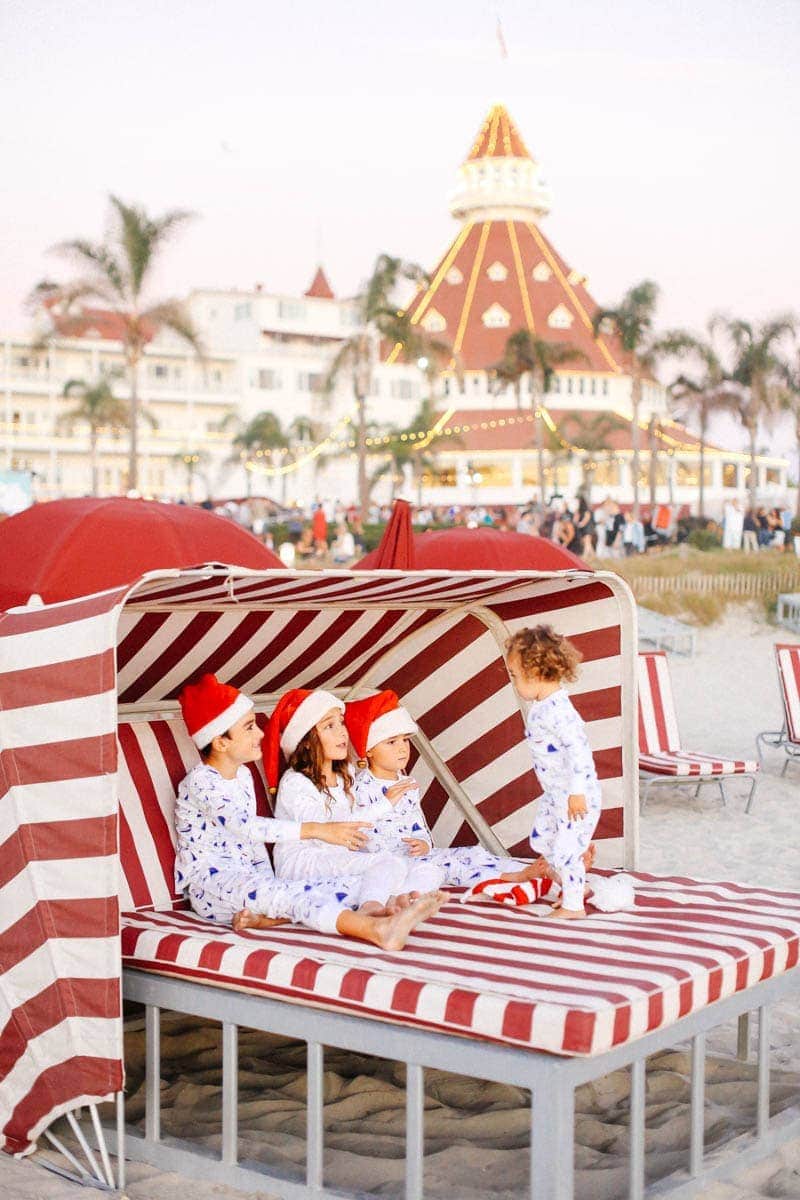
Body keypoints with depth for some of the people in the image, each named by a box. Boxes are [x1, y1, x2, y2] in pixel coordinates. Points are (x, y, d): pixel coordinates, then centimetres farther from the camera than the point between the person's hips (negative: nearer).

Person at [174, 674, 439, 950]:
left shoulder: (243, 775, 14)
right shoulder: (200, 782, -15)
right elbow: (245, 826, -30)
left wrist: (269, 883, 2)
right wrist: (315, 830, -36)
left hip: (246, 879, 8)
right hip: (209, 883, -8)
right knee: (288, 893, -36)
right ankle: (377, 930, -56)